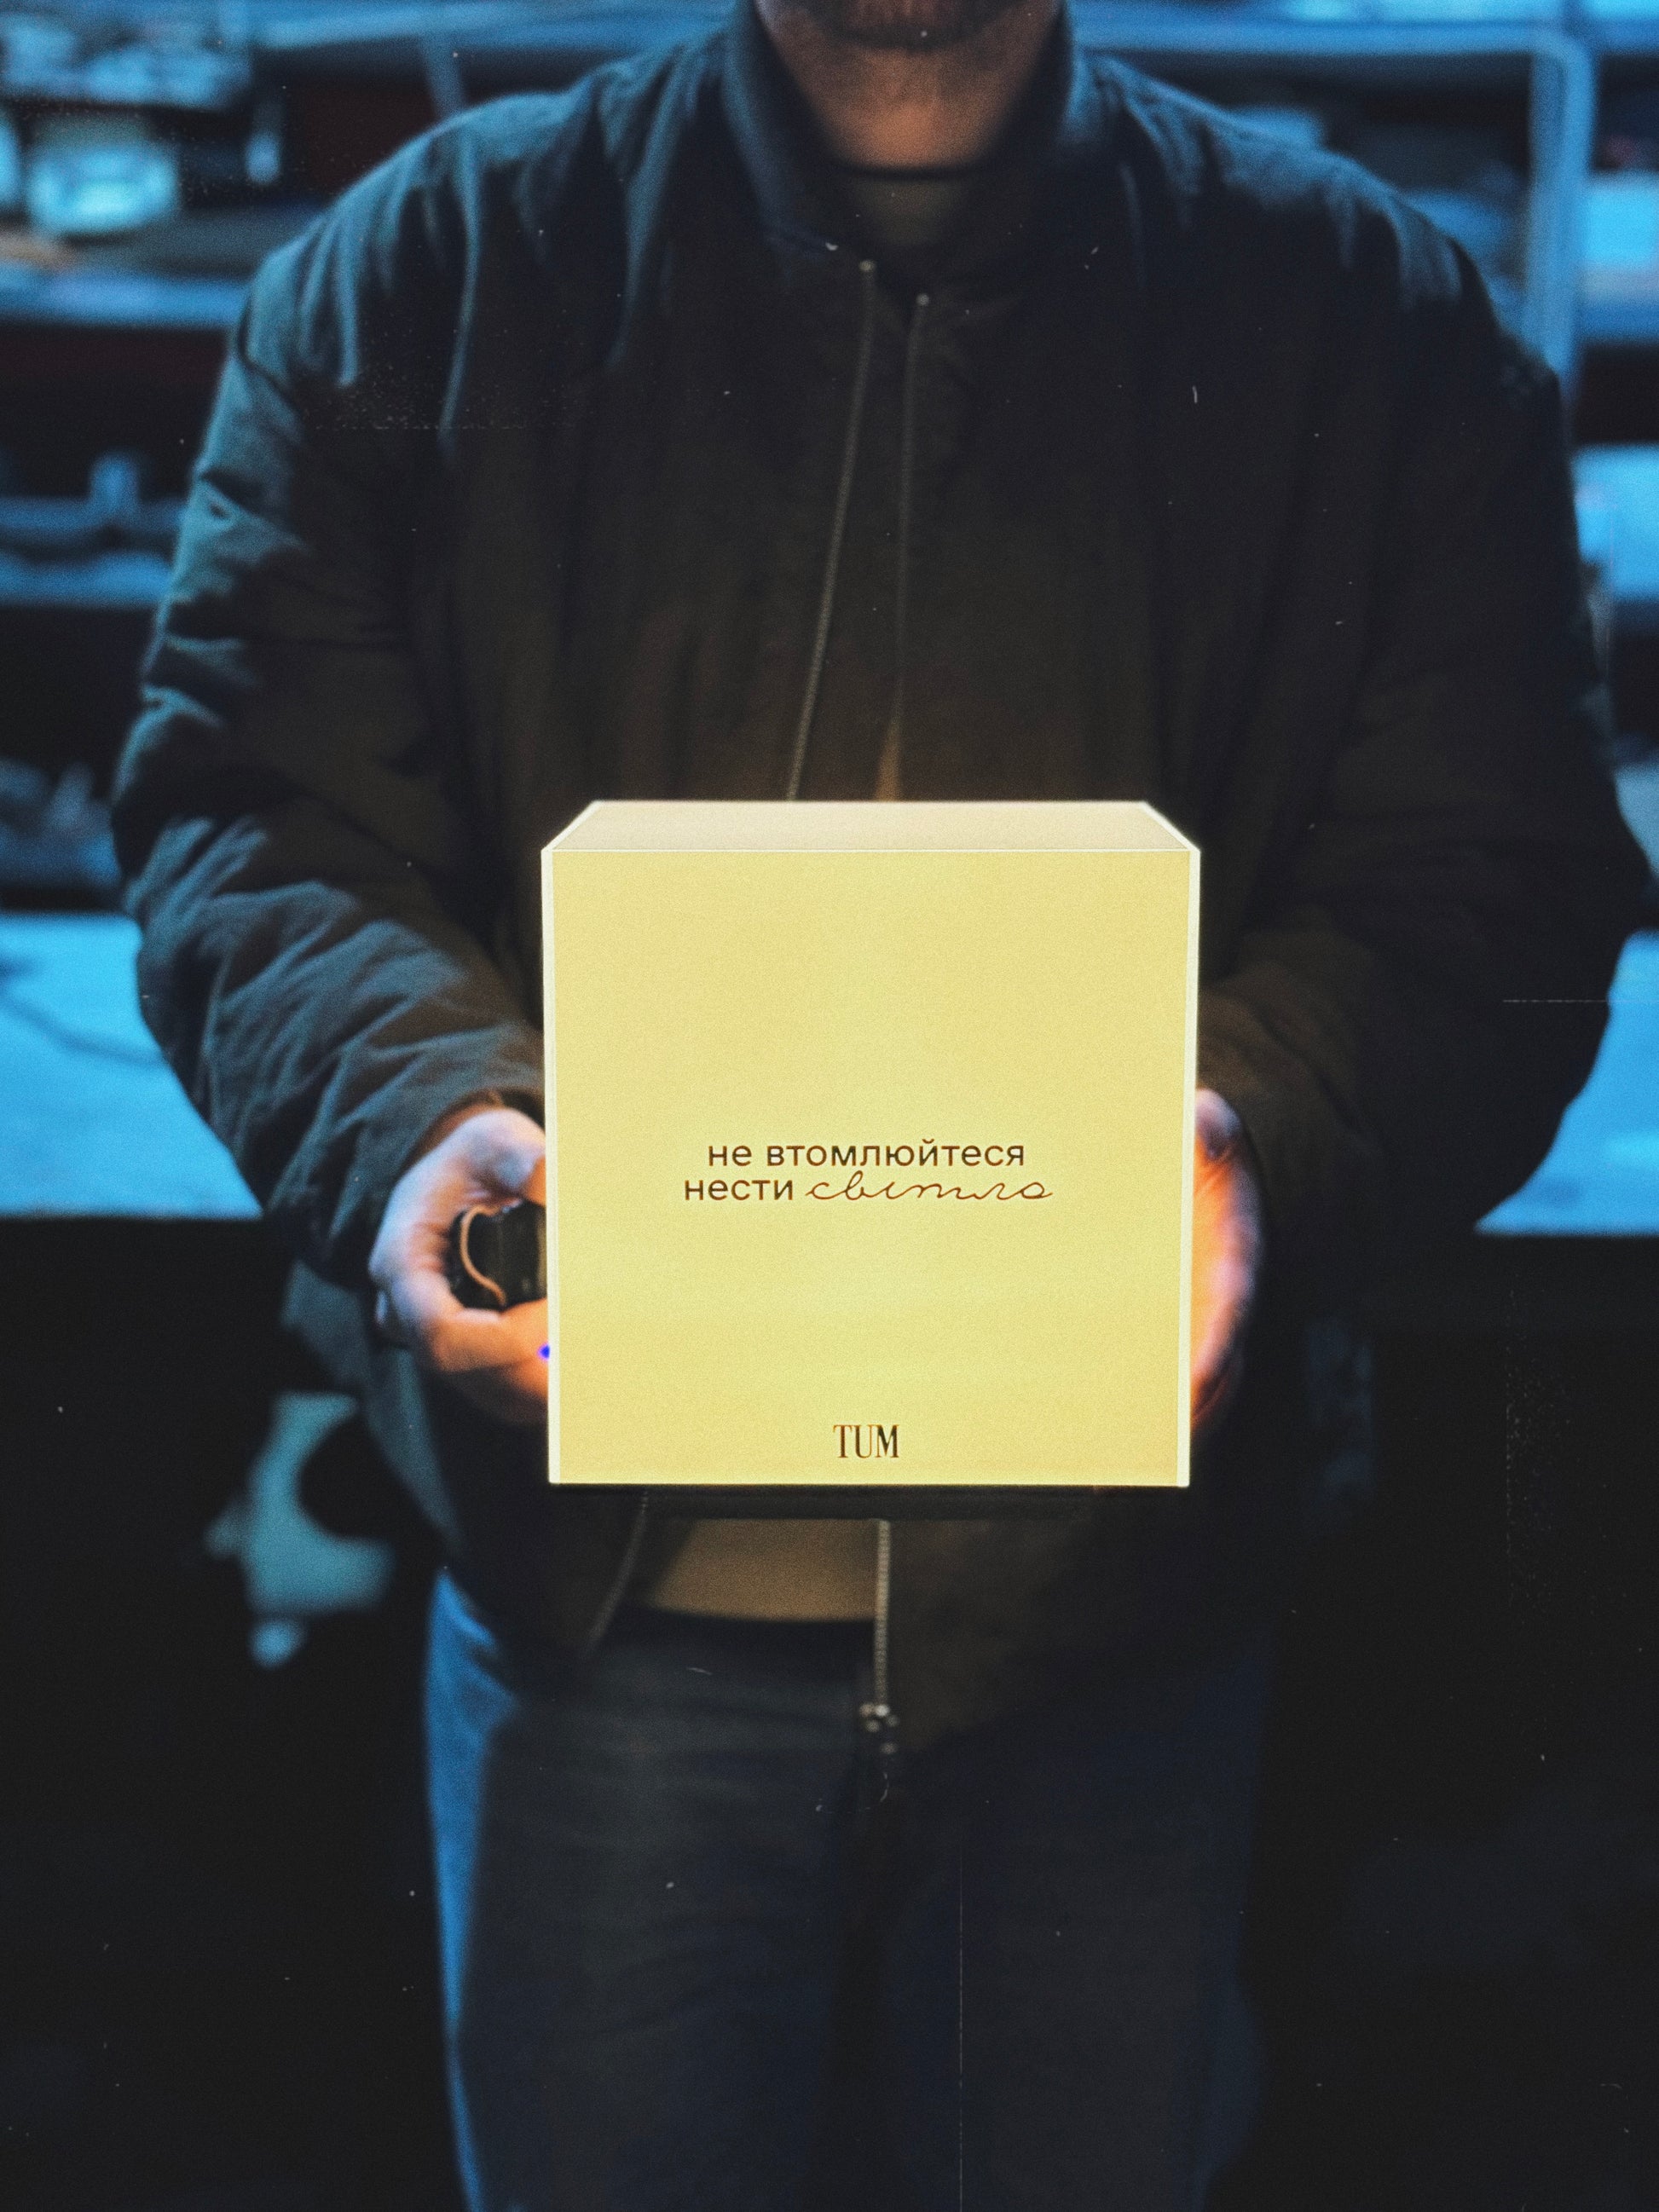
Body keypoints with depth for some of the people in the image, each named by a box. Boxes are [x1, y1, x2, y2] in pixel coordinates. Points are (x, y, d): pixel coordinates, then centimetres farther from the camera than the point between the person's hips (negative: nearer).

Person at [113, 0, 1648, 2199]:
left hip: (1118, 1606, 1)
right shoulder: (420, 276, 4)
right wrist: (420, 1104, -22)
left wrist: (1251, 1131, -23)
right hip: (602, 1586, 0)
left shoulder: (1376, 325, 3)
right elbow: (241, 821, -1)